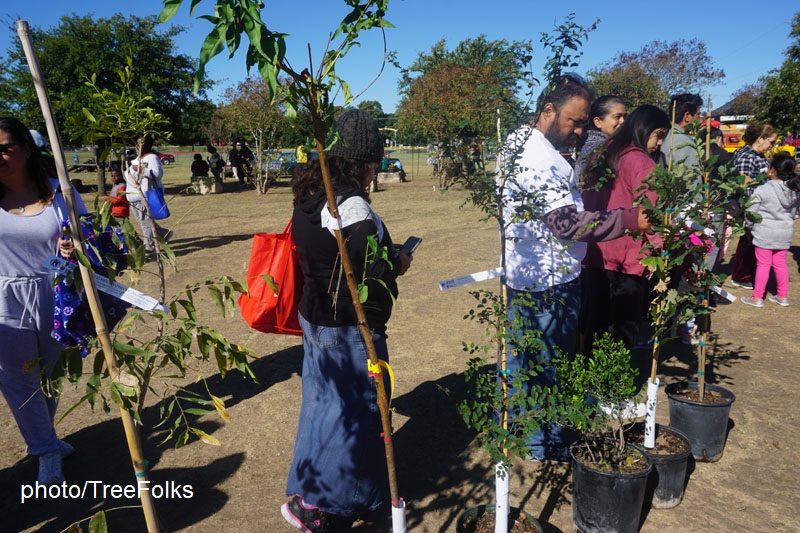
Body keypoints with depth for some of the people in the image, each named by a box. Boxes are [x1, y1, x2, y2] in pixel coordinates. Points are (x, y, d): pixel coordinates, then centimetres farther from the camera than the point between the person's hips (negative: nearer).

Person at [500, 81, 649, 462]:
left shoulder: (517, 144, 11)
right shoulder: (541, 159, -23)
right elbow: (567, 223, -29)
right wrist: (629, 220, -28)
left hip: (519, 274, 10)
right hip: (549, 281, -10)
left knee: (517, 358, 21)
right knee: (551, 366, 6)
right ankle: (547, 444, 24)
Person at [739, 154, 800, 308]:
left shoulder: (762, 190, -18)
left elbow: (750, 213, -12)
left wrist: (751, 227, 5)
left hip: (764, 233, -5)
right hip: (785, 233, 5)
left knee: (763, 264, 2)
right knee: (780, 264, 16)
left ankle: (757, 297, 10)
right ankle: (782, 296, 25)